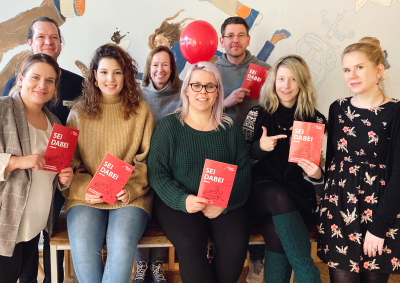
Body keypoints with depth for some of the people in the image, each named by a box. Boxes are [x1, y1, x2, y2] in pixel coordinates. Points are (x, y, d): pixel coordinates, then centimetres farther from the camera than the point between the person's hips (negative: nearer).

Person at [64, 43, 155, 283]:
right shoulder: (79, 112, 9)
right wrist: (84, 189, -11)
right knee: (83, 246, -26)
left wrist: (131, 189, -12)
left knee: (121, 244, -29)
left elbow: (146, 160, 4)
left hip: (131, 196, -1)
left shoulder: (141, 111, 6)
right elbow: (69, 160, 8)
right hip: (87, 196, 1)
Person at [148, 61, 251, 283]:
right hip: (178, 203, -2)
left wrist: (225, 202, -15)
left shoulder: (230, 128, 9)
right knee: (190, 245, -29)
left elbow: (243, 170, 3)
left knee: (236, 244, -23)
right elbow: (157, 172, -4)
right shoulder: (169, 126, 1)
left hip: (224, 204, 2)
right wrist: (183, 200, -21)